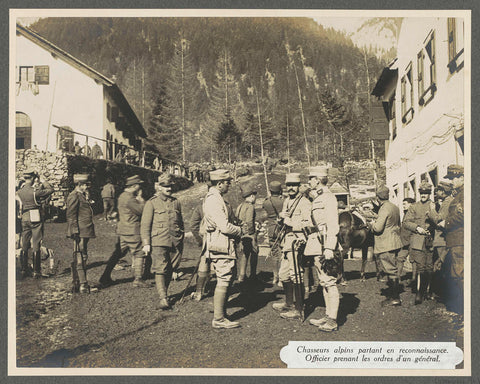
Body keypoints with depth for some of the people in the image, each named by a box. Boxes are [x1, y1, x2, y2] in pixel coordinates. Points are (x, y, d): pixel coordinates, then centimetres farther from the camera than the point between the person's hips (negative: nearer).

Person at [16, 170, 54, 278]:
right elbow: (50, 190, -8)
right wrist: (44, 183, 7)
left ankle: (23, 270, 18)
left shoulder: (19, 192, 1)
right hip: (36, 220, -5)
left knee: (24, 246, 13)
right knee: (36, 247, -1)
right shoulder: (35, 191, -15)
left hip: (24, 219, 5)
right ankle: (36, 272, 2)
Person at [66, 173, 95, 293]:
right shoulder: (74, 196, -12)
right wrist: (75, 232, -19)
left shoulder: (82, 196, 19)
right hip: (80, 232, -10)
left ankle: (76, 283, 21)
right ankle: (83, 285, -7)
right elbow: (71, 216, -16)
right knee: (81, 257, -9)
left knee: (78, 257, 14)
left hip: (85, 232, 10)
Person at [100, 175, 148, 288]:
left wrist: (138, 199, 8)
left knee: (117, 254, 13)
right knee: (139, 254, 0)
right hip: (132, 232, -9)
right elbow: (142, 210, -18)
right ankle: (138, 280, 3)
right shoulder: (129, 198, -18)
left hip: (122, 231, 9)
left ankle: (105, 278, 15)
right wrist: (140, 198, -5)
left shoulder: (122, 196, 15)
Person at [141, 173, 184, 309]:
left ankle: (165, 293, 24)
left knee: (169, 270, 9)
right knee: (160, 270, -10)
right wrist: (146, 243, -7)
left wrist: (181, 242, 21)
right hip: (158, 243, -4)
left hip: (174, 243, 4)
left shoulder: (176, 202, 13)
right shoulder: (151, 203, 0)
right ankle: (163, 298, -7)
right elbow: (145, 225, -2)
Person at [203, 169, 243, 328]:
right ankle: (219, 319, -1)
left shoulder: (216, 198, 17)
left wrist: (236, 231, 9)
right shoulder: (213, 200, -18)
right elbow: (225, 227, -22)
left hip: (223, 246, 11)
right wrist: (239, 231, -5)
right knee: (224, 281, -7)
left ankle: (219, 314, 23)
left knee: (225, 280, 15)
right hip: (221, 246, -11)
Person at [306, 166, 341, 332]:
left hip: (327, 245, -10)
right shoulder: (317, 198, 18)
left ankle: (333, 321, -2)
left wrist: (329, 248, -25)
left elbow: (333, 225, -19)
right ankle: (328, 316, 20)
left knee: (330, 282, -6)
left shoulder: (329, 198, -12)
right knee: (324, 282, 13)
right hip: (318, 246, 10)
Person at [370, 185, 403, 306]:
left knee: (391, 270, -5)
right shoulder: (395, 207, 12)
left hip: (386, 245, -10)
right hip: (394, 242, 10)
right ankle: (393, 294, 23)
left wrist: (373, 223, -3)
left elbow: (378, 228, -22)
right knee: (393, 270, 15)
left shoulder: (384, 209, -18)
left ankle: (395, 298, 0)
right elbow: (398, 225, 24)